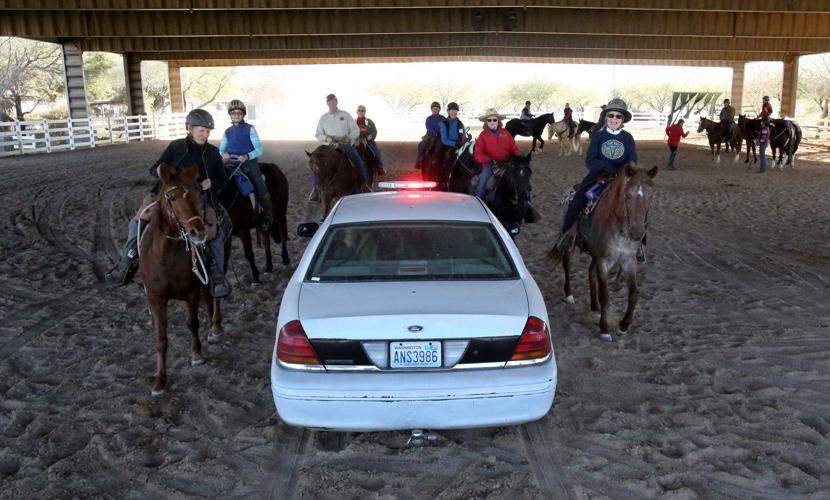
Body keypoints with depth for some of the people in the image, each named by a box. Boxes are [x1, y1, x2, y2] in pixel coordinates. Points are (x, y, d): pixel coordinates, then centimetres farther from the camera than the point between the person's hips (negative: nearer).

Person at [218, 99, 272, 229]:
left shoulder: (250, 129, -4)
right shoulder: (228, 131, 8)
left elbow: (259, 150, -8)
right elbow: (221, 149, 11)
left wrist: (247, 156, -25)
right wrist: (223, 154, -13)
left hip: (250, 164, -4)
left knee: (261, 191, -9)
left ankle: (268, 217, 5)